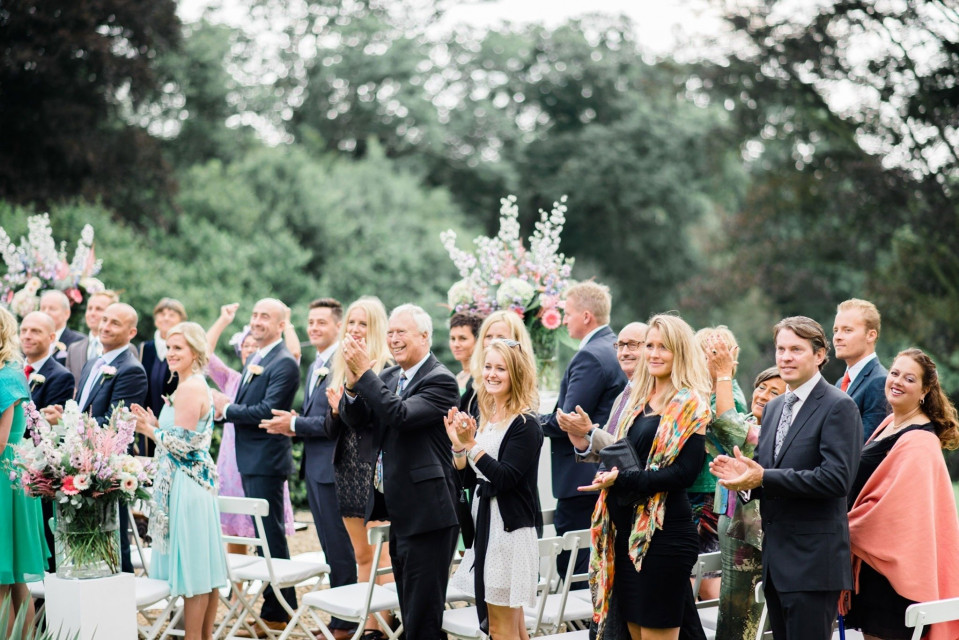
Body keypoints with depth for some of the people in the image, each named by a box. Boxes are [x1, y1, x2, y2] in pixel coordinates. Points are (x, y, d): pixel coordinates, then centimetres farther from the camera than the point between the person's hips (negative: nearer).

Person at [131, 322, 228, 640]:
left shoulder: (190, 388, -15)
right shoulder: (196, 385, 16)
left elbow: (182, 443, -19)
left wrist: (151, 430, -5)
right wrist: (156, 424, 10)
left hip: (185, 485, -10)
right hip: (197, 483, 10)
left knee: (193, 568, -4)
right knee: (203, 567, 12)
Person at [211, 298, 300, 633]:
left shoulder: (284, 363, -15)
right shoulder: (254, 359, 16)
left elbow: (268, 411, -22)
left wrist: (226, 408, -13)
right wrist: (227, 404, 1)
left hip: (266, 461, -10)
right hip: (250, 460, 10)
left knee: (271, 535, -4)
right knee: (264, 533, 16)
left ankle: (277, 612, 4)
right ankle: (279, 606, 25)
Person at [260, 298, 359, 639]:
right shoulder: (315, 366, 17)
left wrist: (295, 424, -15)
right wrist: (294, 424, 3)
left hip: (332, 467, -10)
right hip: (314, 467, 10)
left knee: (340, 547, -1)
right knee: (330, 547, 15)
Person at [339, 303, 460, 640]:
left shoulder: (440, 380, -13)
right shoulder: (387, 377, 11)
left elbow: (401, 415, -26)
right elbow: (354, 419, 5)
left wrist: (364, 373, -22)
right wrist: (353, 382, -13)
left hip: (426, 512, -9)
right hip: (398, 511, 9)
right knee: (409, 610, 18)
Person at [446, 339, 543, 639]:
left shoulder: (526, 424, -12)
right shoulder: (486, 417, 11)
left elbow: (505, 479, -20)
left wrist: (471, 444, -24)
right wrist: (458, 444, -5)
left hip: (510, 527, -8)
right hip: (485, 523, 8)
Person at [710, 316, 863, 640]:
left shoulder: (839, 407, -9)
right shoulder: (773, 407, 16)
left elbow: (836, 478, -20)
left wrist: (764, 478, -21)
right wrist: (743, 474, -4)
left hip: (813, 561, -8)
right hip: (775, 559, 8)